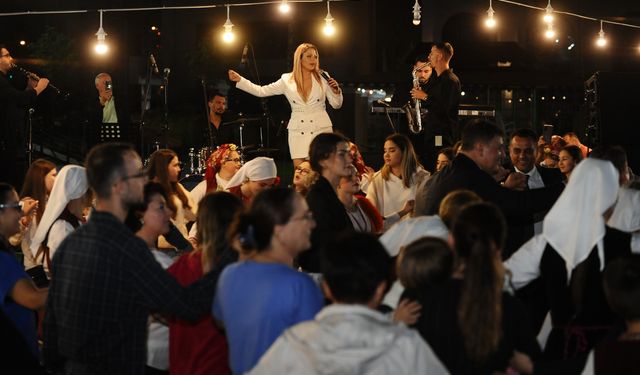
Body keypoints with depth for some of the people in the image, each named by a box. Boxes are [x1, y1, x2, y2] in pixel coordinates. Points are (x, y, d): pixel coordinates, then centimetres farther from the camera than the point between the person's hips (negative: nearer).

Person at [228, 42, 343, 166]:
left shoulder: (322, 79, 3)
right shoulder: (287, 80, 5)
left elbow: (336, 105, 11)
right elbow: (261, 91, 7)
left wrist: (336, 91, -9)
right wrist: (239, 80, 2)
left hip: (321, 129, 0)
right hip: (298, 131, 1)